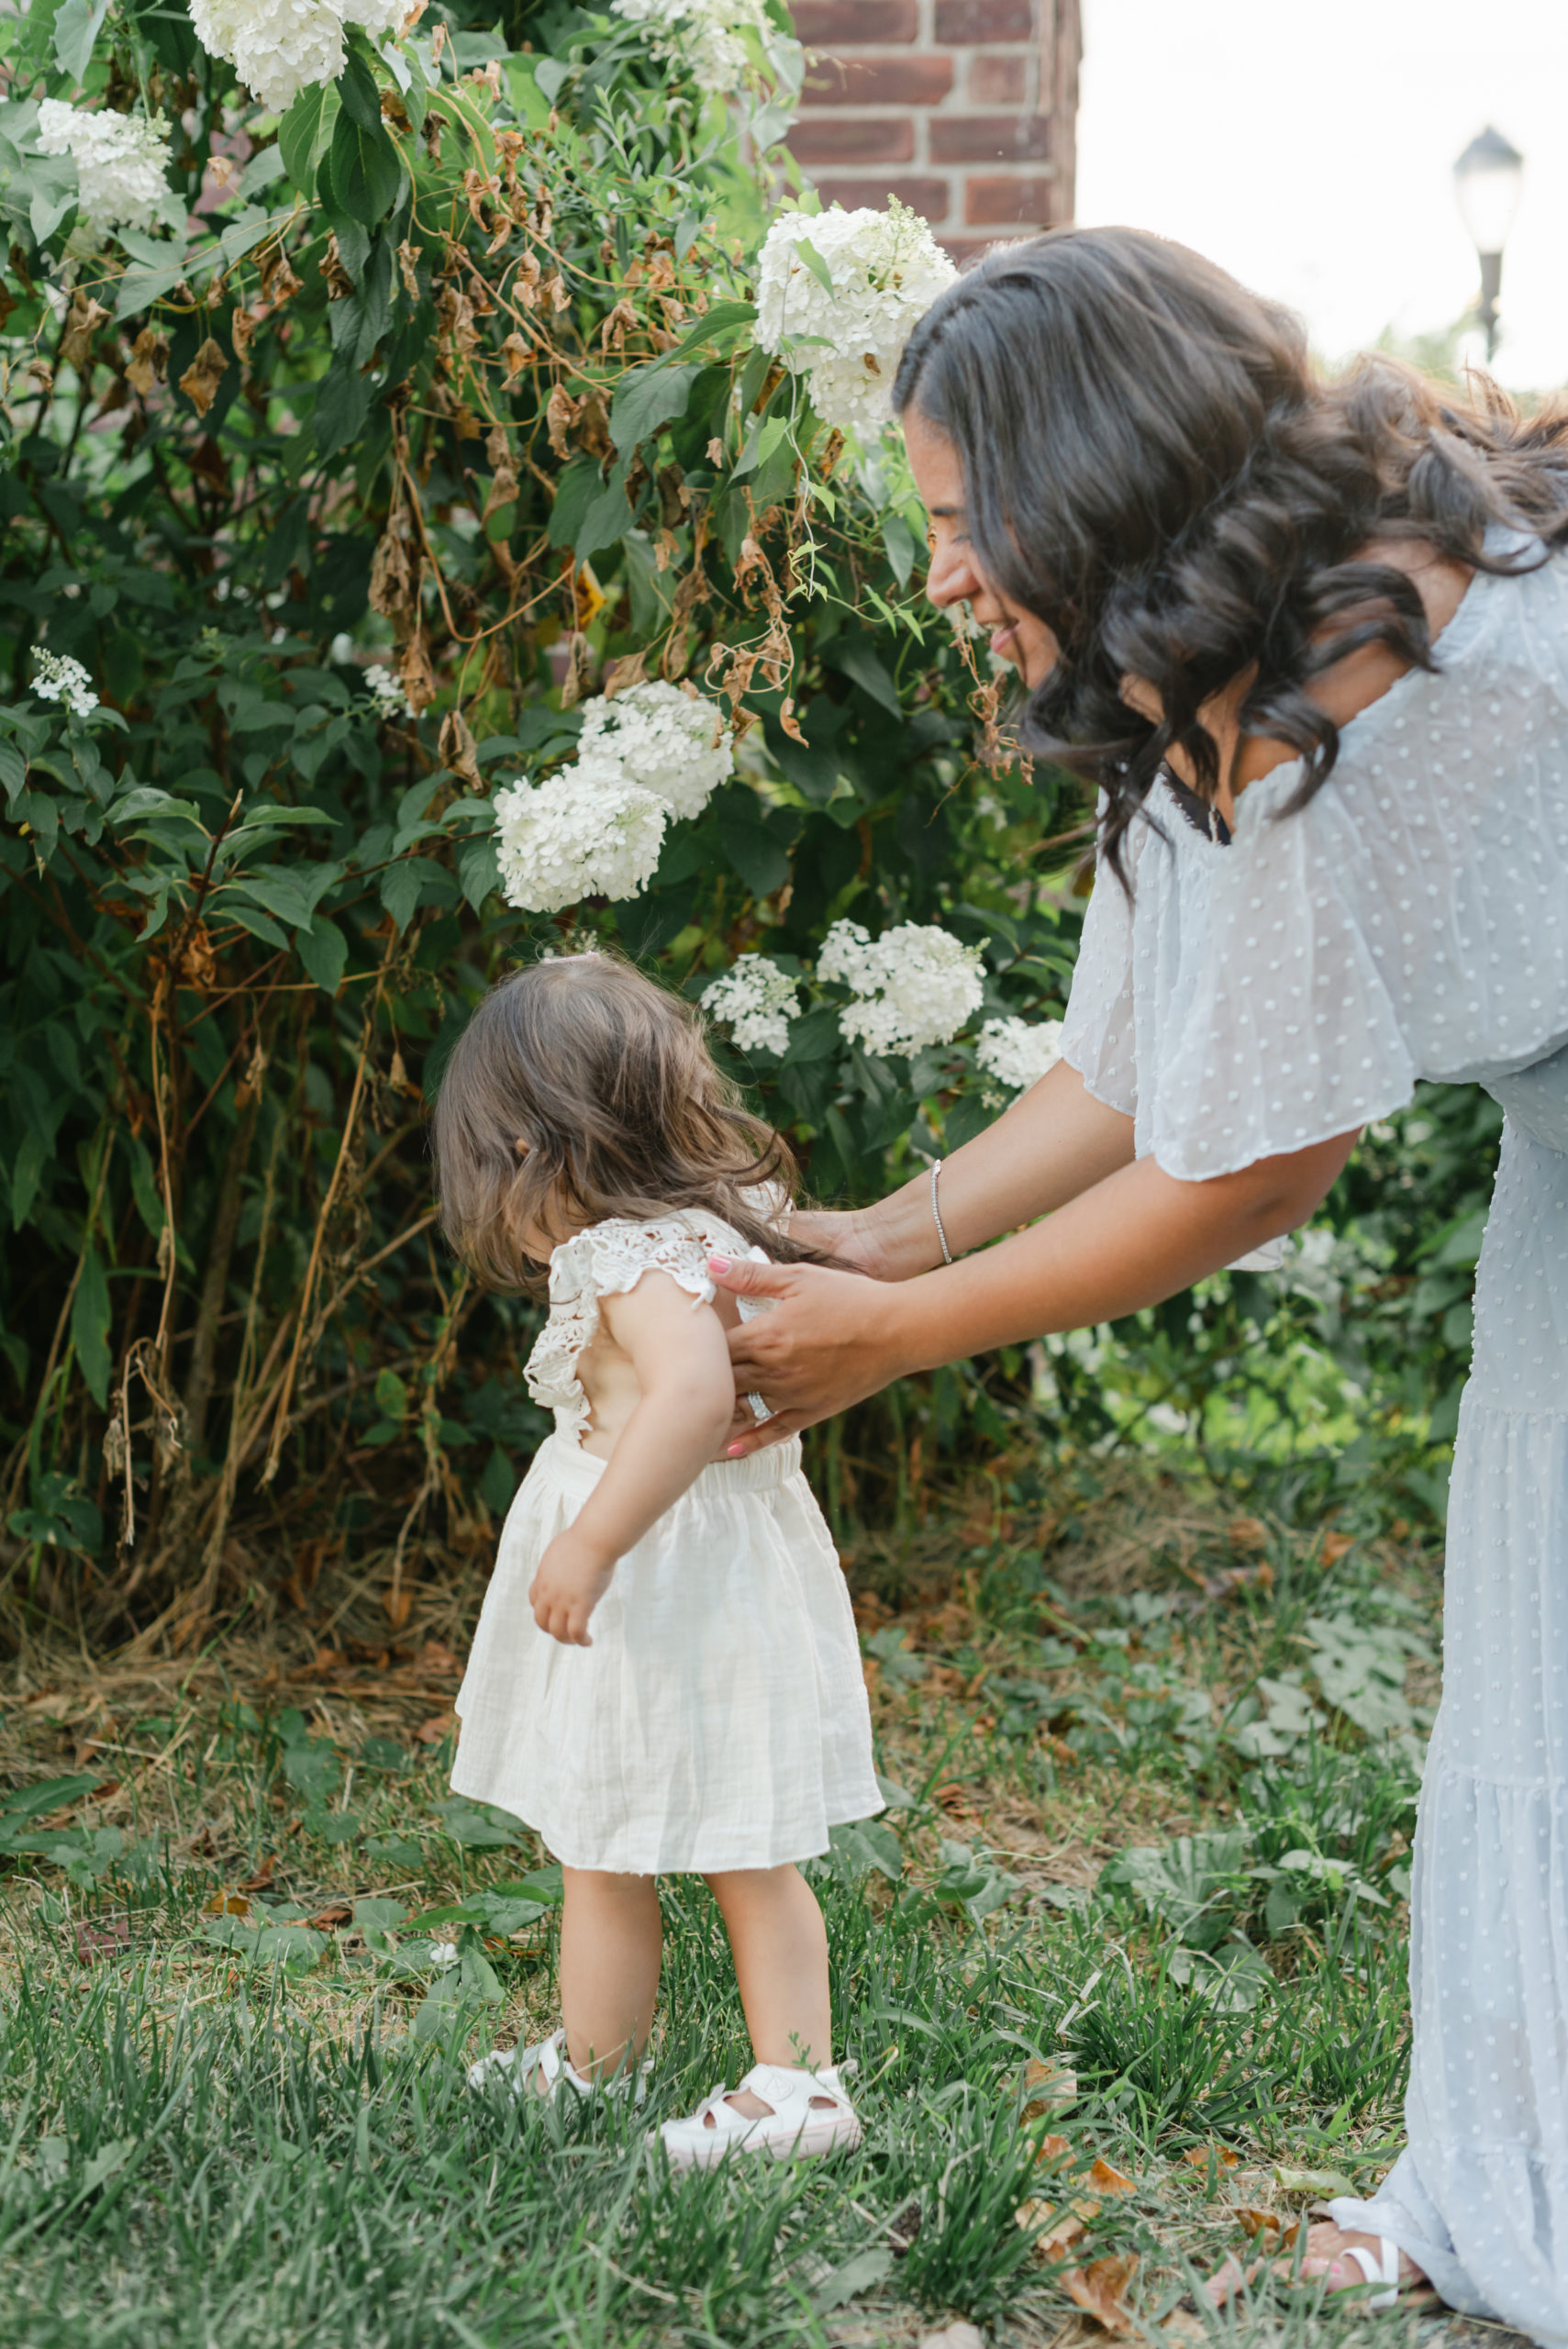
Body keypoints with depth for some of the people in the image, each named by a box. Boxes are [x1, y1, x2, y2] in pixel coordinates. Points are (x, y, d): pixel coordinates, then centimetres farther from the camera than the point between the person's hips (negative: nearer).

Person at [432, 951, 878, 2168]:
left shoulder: (636, 1260, -24)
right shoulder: (733, 1214, 4)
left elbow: (694, 1392, -40)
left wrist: (589, 1544, -34)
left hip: (660, 1598, -9)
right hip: (734, 1574, 9)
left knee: (604, 1857, 9)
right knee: (749, 1858, 15)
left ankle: (591, 2079, 25)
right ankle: (797, 2080, 20)